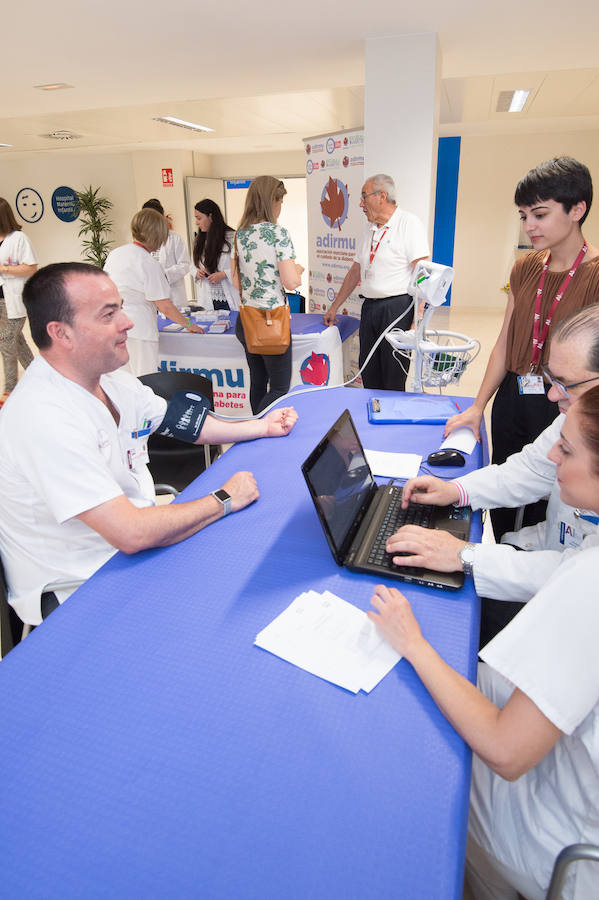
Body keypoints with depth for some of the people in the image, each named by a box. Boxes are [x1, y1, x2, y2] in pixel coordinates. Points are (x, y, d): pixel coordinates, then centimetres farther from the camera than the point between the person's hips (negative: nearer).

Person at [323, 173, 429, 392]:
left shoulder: (409, 223, -6)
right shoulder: (371, 231, 18)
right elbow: (355, 272, 25)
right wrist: (334, 307, 24)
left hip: (397, 306, -8)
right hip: (369, 306, 8)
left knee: (393, 381, -3)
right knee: (369, 375, 10)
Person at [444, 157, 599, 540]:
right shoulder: (525, 269, 6)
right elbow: (505, 344, 8)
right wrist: (478, 407, 5)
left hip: (563, 409, -6)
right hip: (512, 402, 6)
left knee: (544, 511, 7)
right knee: (502, 503, 17)